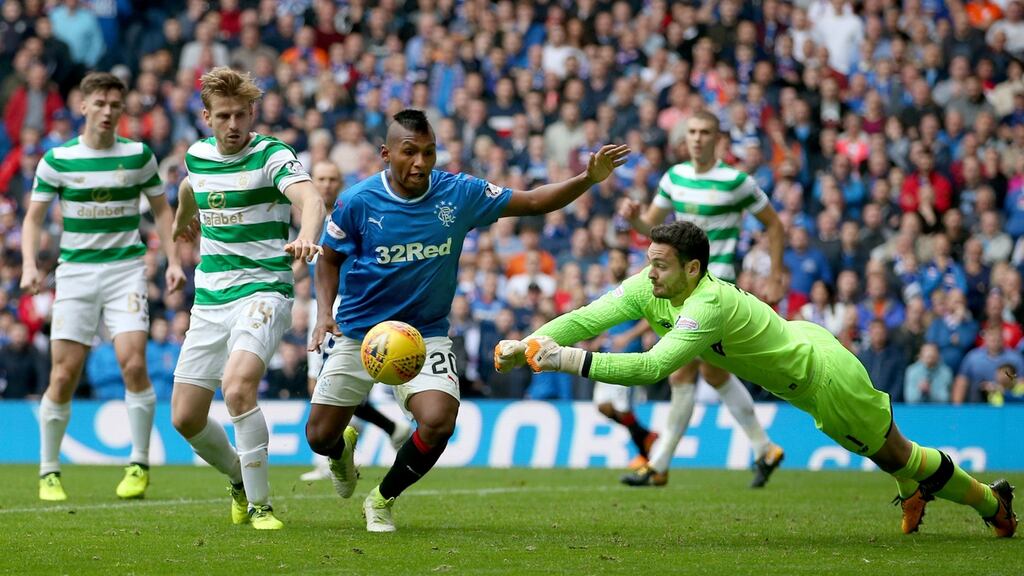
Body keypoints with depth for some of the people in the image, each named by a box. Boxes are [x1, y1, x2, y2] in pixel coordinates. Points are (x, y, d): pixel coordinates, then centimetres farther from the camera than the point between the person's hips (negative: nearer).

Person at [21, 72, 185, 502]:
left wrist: (173, 261, 3)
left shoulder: (138, 155, 3)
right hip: (76, 271, 0)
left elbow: (161, 208, 13)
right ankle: (49, 472, 10)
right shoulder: (57, 159, 0)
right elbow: (33, 216, 6)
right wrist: (30, 265, -9)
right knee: (64, 375, -4)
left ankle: (139, 466, -3)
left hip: (125, 268, 0)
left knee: (133, 363, -16)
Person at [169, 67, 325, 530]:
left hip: (263, 290, -6)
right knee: (185, 418, 3)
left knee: (238, 388, -30)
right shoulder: (197, 155, 7)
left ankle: (260, 504, -17)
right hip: (210, 298, 6)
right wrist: (182, 222, 53)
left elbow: (310, 199, -30)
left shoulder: (272, 155, -10)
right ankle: (240, 480, 32)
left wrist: (307, 236, -52)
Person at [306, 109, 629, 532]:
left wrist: (588, 178, -17)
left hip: (425, 334, 0)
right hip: (358, 334, 0)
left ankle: (382, 501, 4)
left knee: (438, 421, -24)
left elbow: (534, 201, -3)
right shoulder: (358, 202, -13)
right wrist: (324, 314, -12)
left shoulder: (459, 194, -10)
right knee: (320, 437, 3)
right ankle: (343, 449, 46)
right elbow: (329, 259, 3)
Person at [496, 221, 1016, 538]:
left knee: (896, 455, 11)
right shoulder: (647, 289, -16)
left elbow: (653, 367, -48)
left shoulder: (709, 305, -40)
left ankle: (992, 501, 29)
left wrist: (574, 361, -50)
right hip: (795, 340, 7)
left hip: (825, 375, -7)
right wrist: (526, 346, -35)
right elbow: (585, 319, -21)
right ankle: (914, 492, 51)